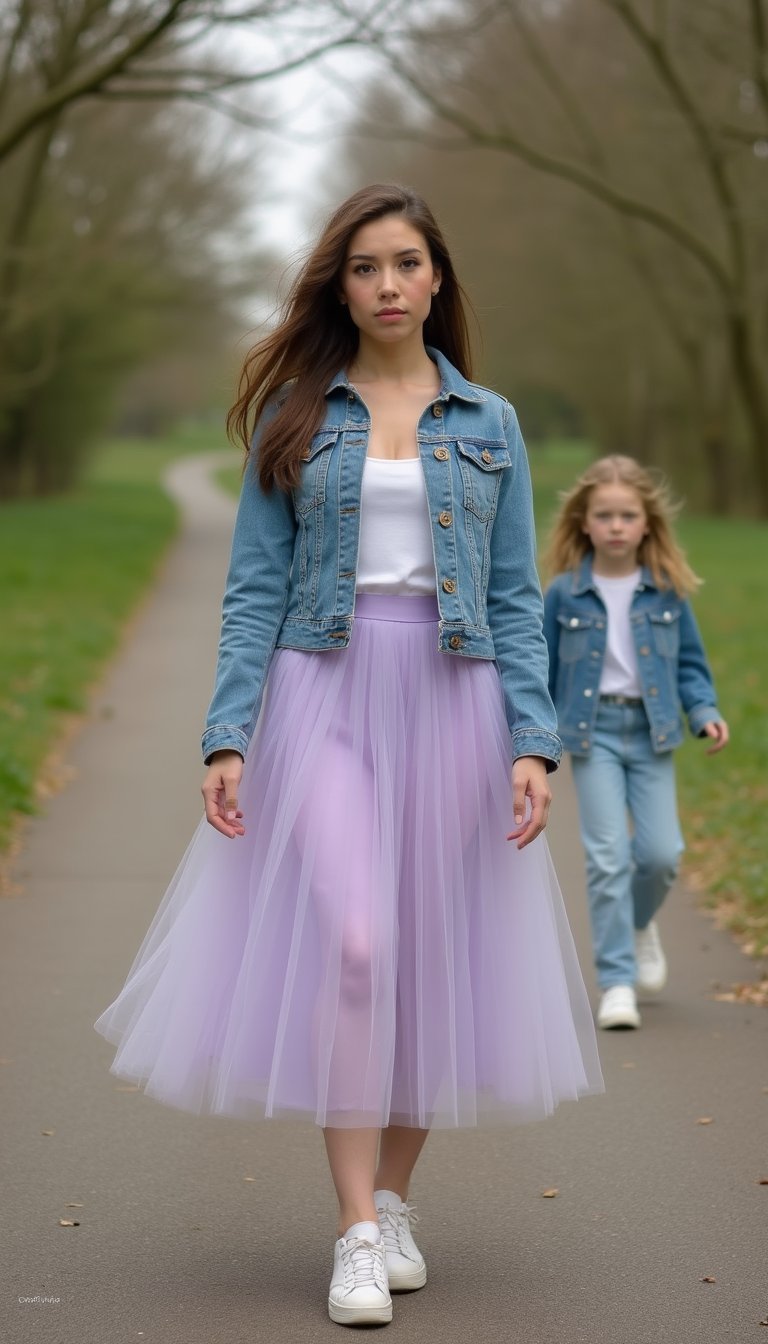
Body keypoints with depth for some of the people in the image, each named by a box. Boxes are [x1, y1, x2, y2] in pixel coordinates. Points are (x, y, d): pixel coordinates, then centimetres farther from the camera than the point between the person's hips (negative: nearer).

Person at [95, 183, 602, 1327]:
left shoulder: (489, 424, 9)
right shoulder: (293, 417, 6)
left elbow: (517, 597, 7)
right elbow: (255, 590, 3)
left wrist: (533, 740, -4)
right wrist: (228, 737, -7)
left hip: (452, 698, 2)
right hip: (324, 693, -2)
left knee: (433, 953, 4)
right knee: (350, 942, -15)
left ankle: (395, 1199, 21)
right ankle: (358, 1233, -10)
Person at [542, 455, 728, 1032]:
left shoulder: (668, 590, 1)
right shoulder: (565, 594, -2)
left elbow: (689, 661, 9)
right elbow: (542, 672, 6)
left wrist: (705, 712, -7)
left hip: (652, 730, 2)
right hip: (594, 731, -2)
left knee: (661, 851, -3)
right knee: (608, 856, -7)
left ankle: (641, 923, 32)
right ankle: (617, 981, -1)